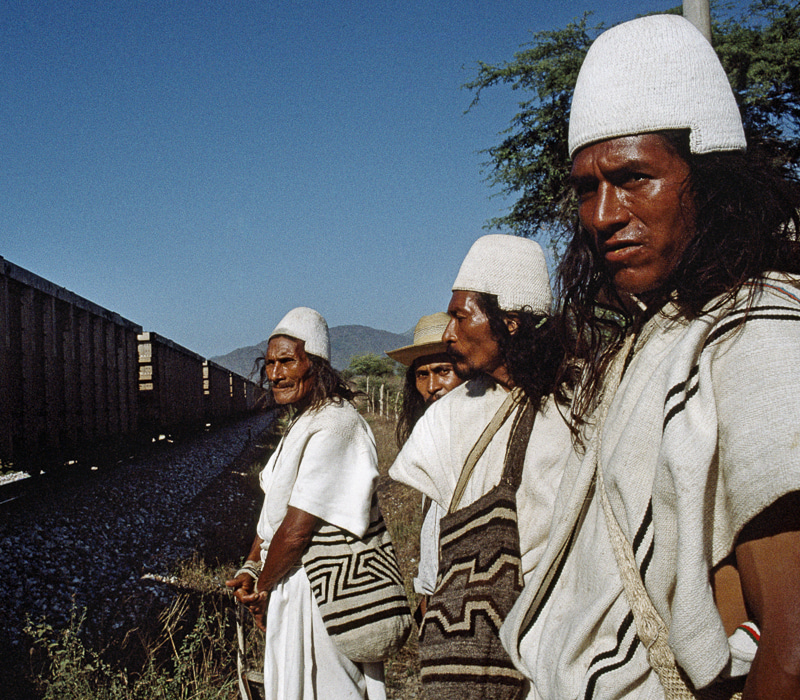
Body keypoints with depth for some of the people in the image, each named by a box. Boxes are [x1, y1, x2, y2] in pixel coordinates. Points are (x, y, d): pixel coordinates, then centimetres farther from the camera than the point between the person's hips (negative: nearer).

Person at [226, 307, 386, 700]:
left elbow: (297, 529, -25)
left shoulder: (336, 426, -22)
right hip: (288, 585, 10)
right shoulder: (302, 423, 11)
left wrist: (263, 589, -11)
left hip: (319, 592, -10)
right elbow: (274, 508, 15)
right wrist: (250, 568, 1)